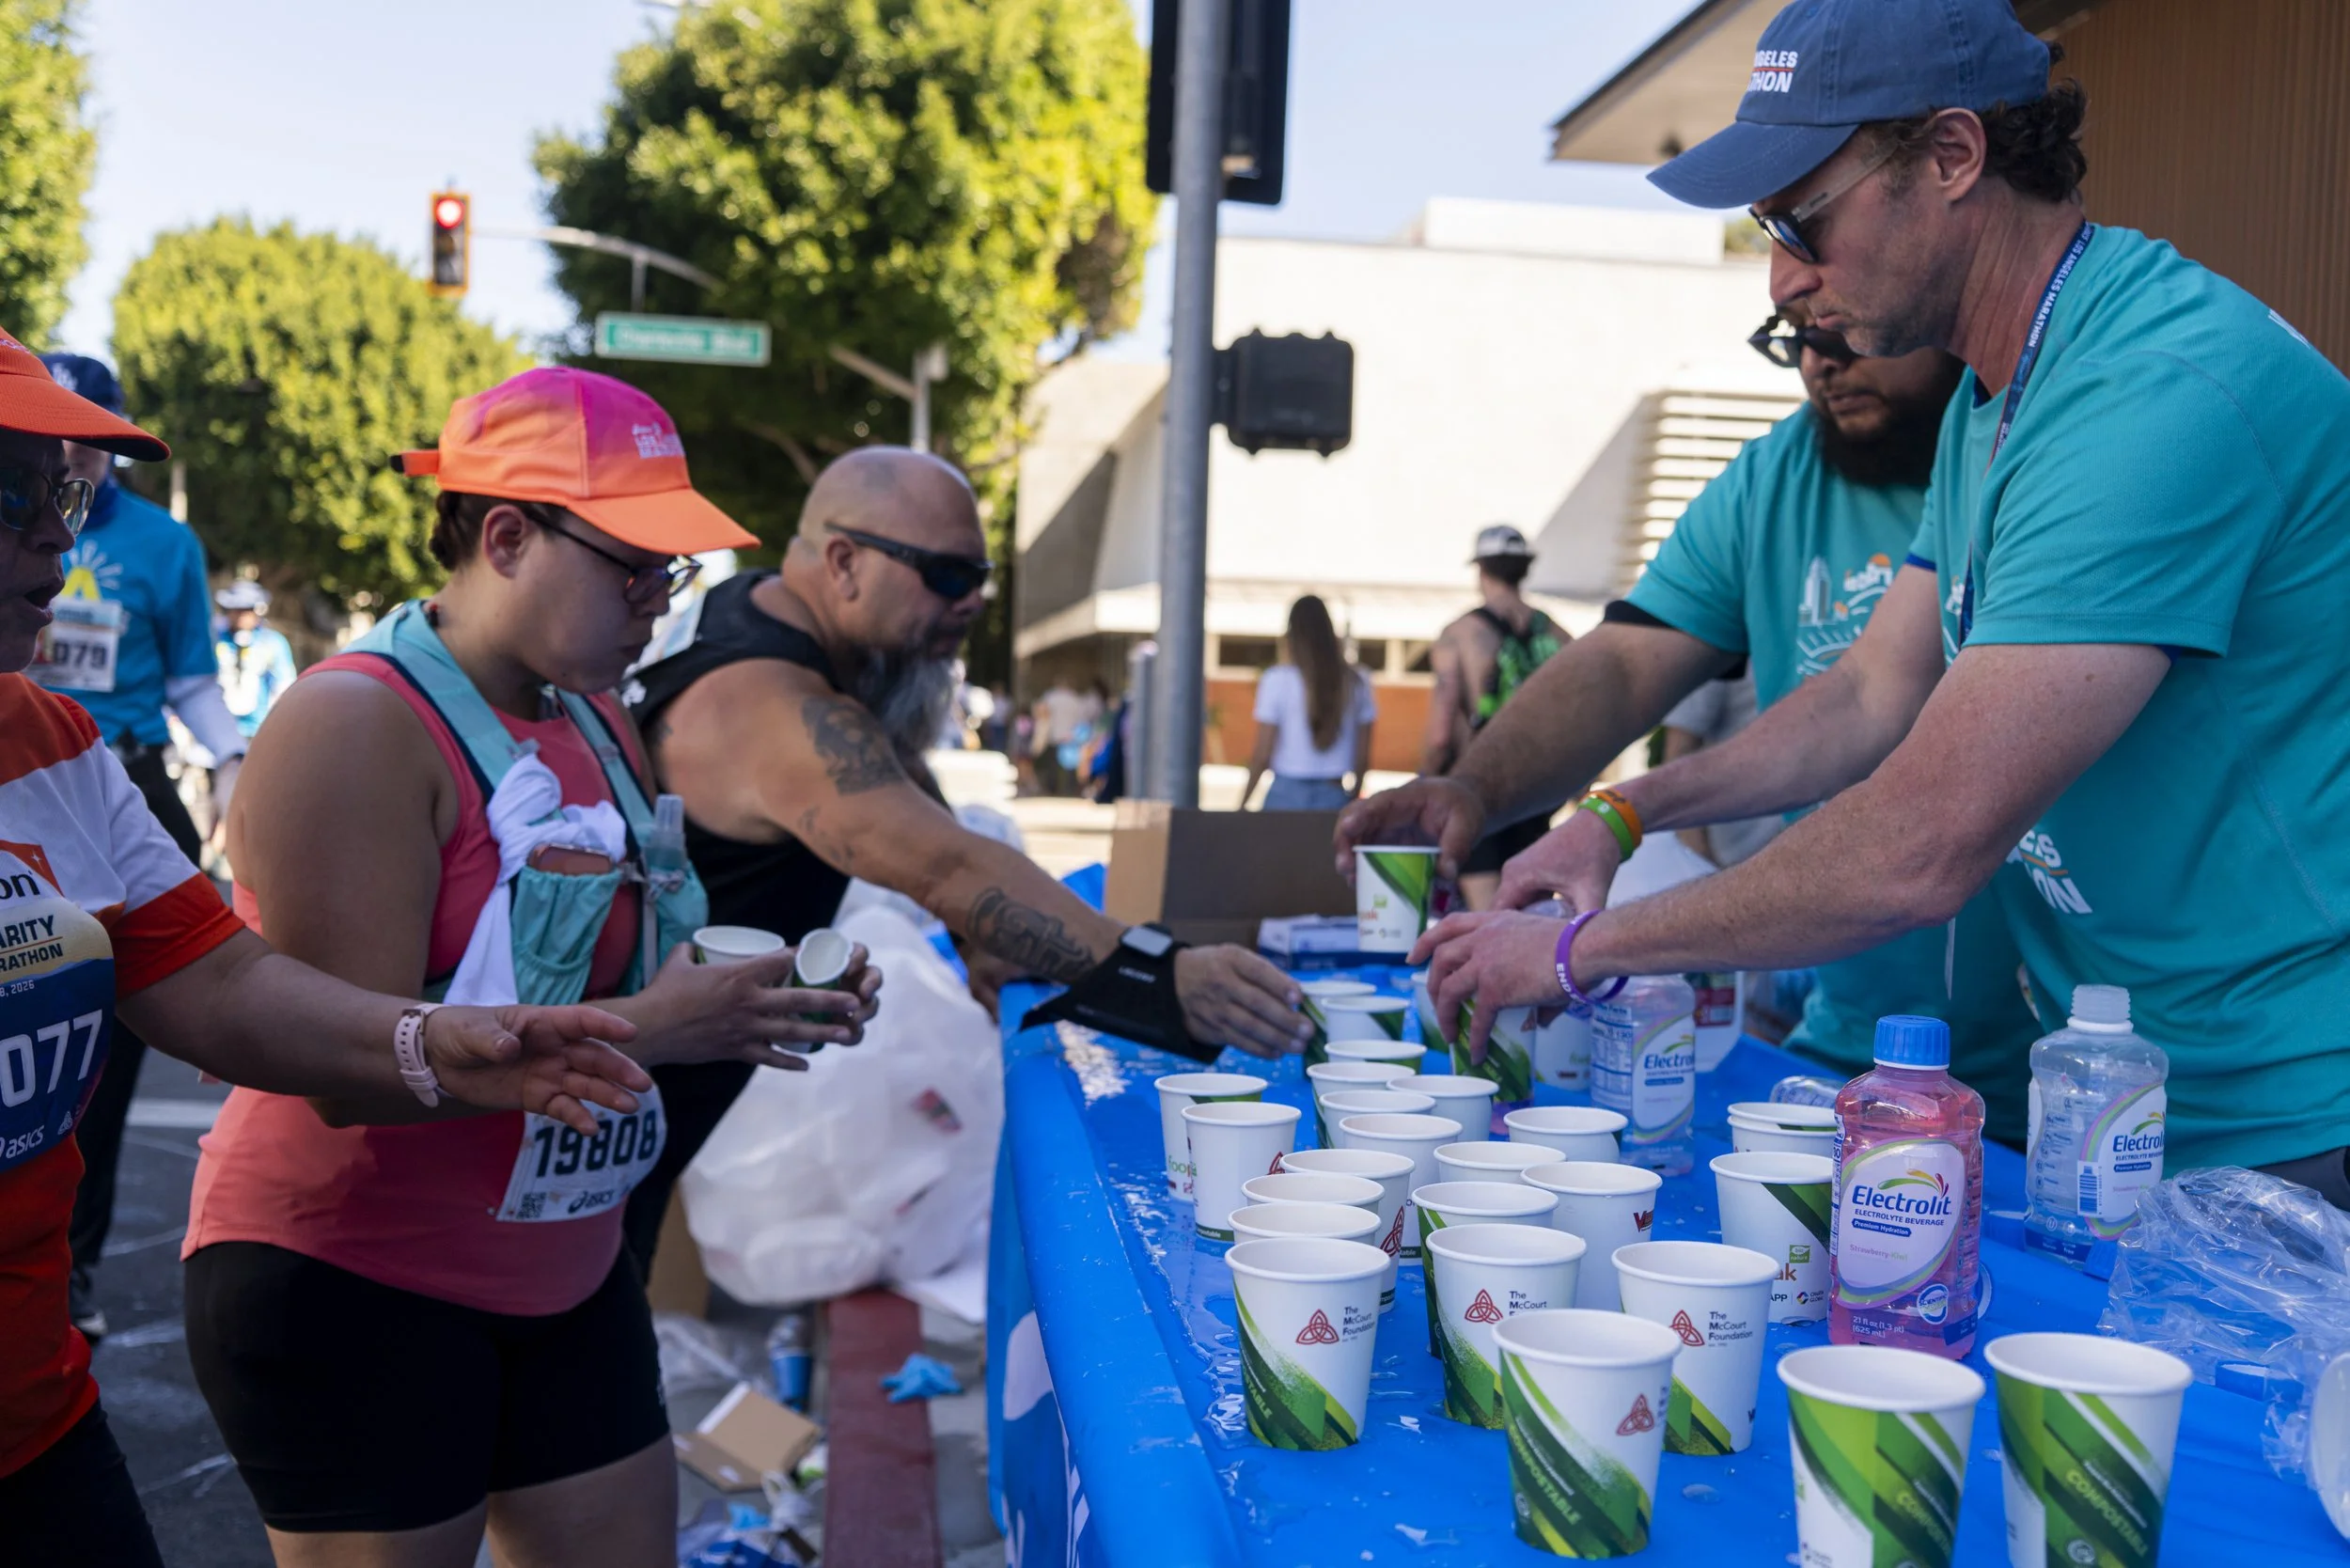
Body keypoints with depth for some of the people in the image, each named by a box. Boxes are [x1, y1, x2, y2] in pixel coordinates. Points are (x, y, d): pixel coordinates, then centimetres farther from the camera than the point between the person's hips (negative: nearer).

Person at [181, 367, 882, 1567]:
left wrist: (746, 1003, -3)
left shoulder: (598, 726, 7)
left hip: (565, 1277, 8)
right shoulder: (356, 724, -19)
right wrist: (643, 1028, -26)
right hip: (348, 1285, -8)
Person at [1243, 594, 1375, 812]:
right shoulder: (1357, 683, 3)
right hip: (1336, 797, 2)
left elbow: (1262, 754, -5)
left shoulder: (1277, 681, -6)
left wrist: (1243, 803, 6)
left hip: (1288, 794, -2)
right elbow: (1363, 756, 6)